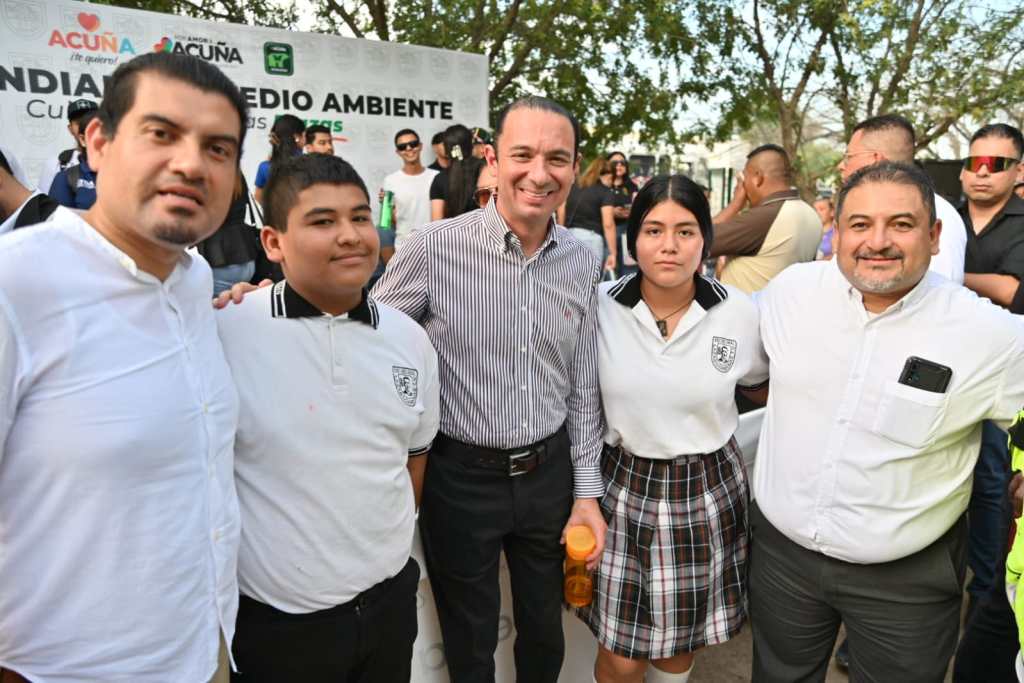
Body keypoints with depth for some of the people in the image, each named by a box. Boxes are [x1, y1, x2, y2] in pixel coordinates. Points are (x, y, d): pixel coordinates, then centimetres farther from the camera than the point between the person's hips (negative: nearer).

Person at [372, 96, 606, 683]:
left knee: (545, 632, 24)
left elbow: (584, 389, 5)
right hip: (462, 476, -3)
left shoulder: (583, 264, -1)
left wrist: (587, 491, 6)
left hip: (549, 473, 4)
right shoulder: (434, 248, -16)